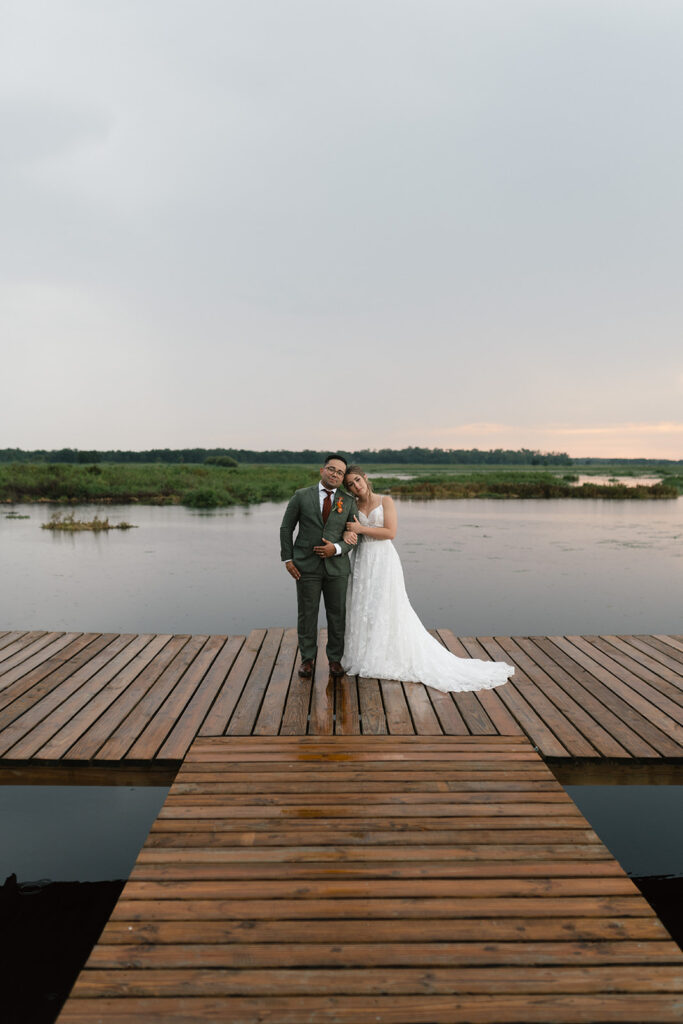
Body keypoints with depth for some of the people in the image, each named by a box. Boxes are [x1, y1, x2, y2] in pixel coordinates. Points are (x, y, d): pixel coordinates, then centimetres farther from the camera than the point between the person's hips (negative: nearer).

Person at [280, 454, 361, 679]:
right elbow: (286, 528, 4)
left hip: (337, 566, 1)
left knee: (337, 615, 7)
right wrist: (287, 559, -2)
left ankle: (335, 659, 22)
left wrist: (337, 548, -14)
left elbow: (355, 535, 4)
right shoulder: (302, 496, 1)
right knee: (306, 614, 5)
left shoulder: (349, 502, 3)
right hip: (306, 566, -1)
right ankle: (307, 658, 20)